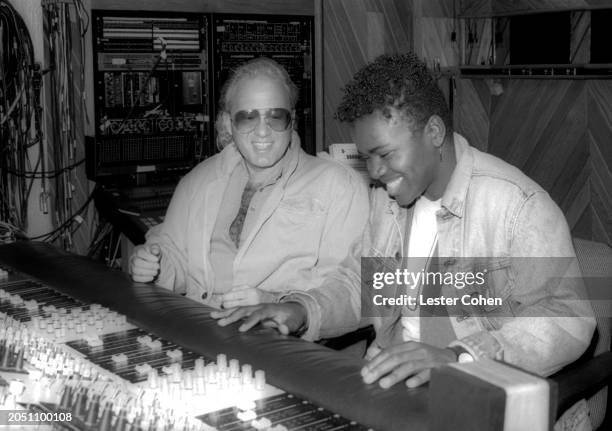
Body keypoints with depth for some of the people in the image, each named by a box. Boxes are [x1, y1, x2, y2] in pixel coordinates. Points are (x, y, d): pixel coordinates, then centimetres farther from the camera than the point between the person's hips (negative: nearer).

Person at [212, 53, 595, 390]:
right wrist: (302, 311, 0)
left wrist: (456, 357, -34)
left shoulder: (520, 205, -15)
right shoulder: (387, 196, 10)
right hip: (386, 380, 7)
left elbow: (568, 318, -21)